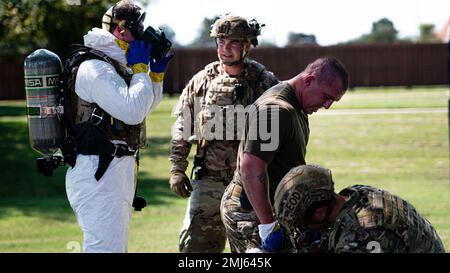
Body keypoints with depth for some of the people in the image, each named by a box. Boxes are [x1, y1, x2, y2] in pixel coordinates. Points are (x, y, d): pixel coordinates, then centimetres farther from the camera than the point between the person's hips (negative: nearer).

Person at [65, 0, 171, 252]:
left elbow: (145, 108, 29)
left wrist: (157, 73, 16)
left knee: (118, 247, 15)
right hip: (99, 174, -11)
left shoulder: (113, 66, 16)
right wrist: (140, 68, -13)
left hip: (114, 172, 11)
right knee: (106, 248, -15)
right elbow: (133, 111, -25)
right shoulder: (96, 68, -16)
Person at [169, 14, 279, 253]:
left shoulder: (264, 83, -3)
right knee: (194, 243, 0)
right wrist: (177, 169, 6)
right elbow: (182, 128, 11)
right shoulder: (201, 81, 5)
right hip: (209, 179, 2)